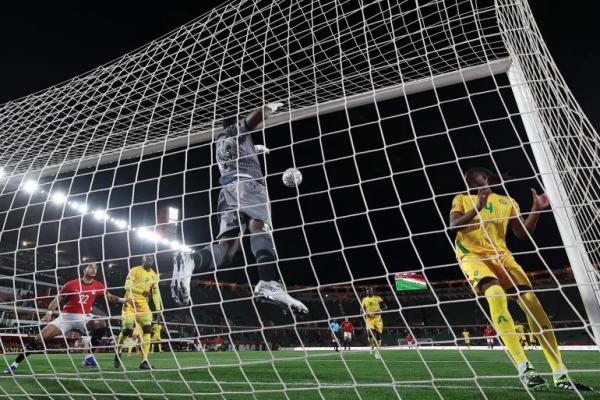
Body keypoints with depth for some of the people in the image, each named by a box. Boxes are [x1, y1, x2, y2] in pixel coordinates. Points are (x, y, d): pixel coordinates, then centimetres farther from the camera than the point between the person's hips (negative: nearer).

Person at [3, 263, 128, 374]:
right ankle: (15, 364, 13)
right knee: (39, 338, -7)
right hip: (66, 316, 0)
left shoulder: (98, 286, -2)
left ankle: (89, 356, -18)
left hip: (84, 317, 0)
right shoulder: (71, 284, -5)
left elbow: (109, 297, -2)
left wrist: (122, 300, -18)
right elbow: (58, 299, 1)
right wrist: (50, 312, -13)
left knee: (101, 324, -28)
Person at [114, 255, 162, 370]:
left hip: (143, 304, 4)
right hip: (130, 303, -4)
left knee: (147, 330, -10)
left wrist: (158, 309, 6)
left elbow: (156, 293, 13)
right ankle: (117, 353, 24)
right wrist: (142, 291, -27)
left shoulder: (154, 275, 11)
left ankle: (144, 361, -8)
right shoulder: (134, 270, -4)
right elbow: (127, 286, -15)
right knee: (127, 330, -7)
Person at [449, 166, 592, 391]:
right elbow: (453, 225, -7)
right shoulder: (461, 199, 11)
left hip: (501, 256, 4)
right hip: (472, 255, -3)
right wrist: (478, 207, -18)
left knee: (531, 301, -10)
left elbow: (523, 234, 13)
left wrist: (536, 209, 0)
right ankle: (524, 368, -29)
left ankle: (560, 375, -1)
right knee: (496, 294, -31)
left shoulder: (506, 202, 17)